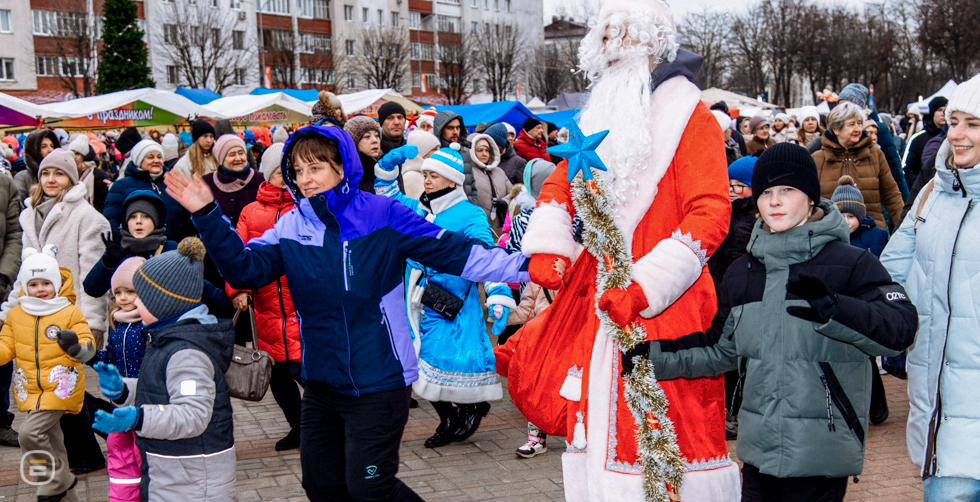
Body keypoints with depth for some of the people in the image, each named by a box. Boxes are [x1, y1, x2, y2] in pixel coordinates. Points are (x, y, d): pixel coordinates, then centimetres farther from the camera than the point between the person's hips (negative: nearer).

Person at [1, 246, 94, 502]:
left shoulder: (70, 312, -6)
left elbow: (85, 340, -8)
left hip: (61, 387, -6)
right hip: (32, 390, 6)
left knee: (29, 433, -19)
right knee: (52, 442, 13)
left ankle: (57, 480, -2)